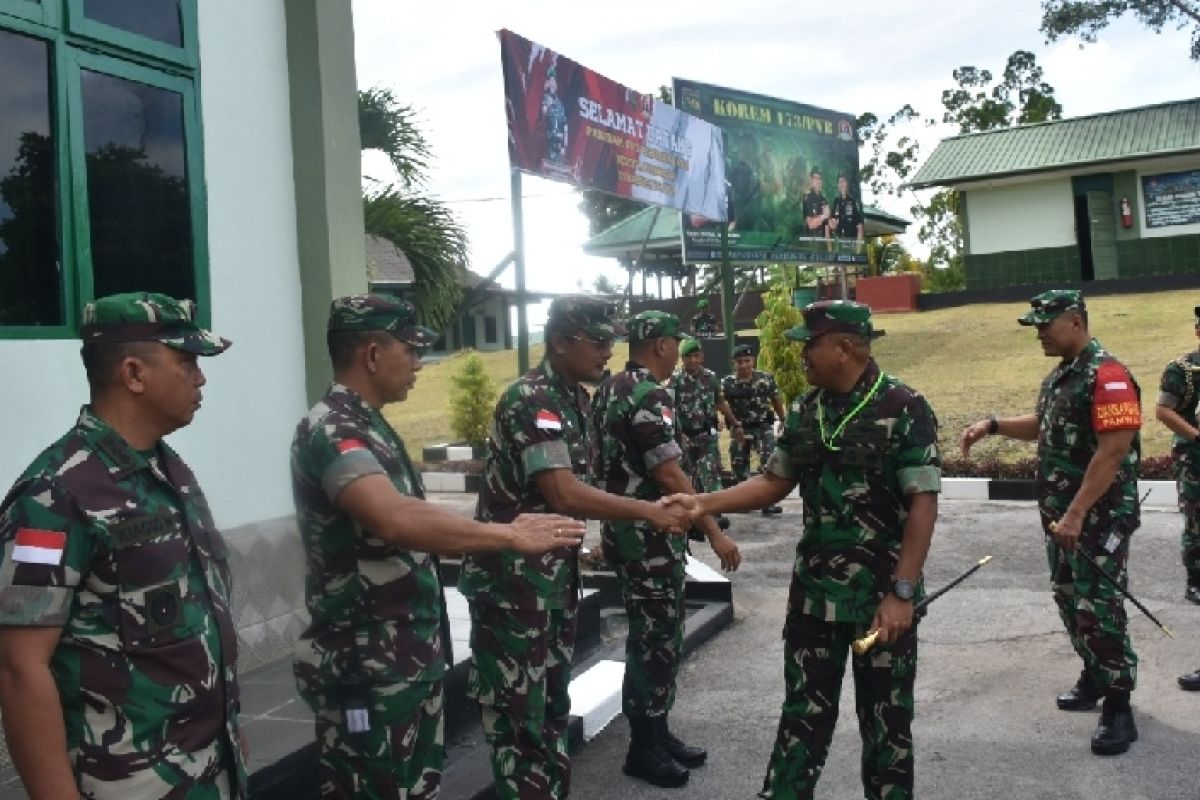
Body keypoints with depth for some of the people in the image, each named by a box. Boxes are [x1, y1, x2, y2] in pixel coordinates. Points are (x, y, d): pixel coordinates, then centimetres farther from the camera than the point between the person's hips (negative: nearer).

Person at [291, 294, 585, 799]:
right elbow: (396, 519, -38)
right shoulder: (332, 430, -20)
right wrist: (512, 536, -33)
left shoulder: (369, 427, 12)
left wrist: (506, 534, 12)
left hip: (409, 658, 10)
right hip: (366, 669, -10)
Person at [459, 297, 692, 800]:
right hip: (511, 580, -9)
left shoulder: (576, 399, 8)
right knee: (518, 709, 2)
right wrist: (648, 511, -23)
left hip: (556, 575, 9)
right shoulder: (530, 400, -20)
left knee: (552, 702, 18)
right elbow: (565, 494, -28)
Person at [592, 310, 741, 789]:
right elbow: (669, 476, -24)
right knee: (656, 641, 1)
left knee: (653, 637, 17)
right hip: (650, 536, -10)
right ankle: (644, 748, 12)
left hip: (624, 530, 10)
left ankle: (657, 733, 28)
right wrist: (714, 532, -20)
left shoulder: (610, 390, 11)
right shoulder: (648, 396, -19)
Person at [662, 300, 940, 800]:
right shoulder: (805, 410, 5)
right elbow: (775, 482, 11)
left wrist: (902, 593, -20)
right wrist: (703, 503, -1)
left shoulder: (904, 409, -13)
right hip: (814, 589, 5)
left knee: (886, 717, 11)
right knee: (803, 711, 14)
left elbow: (923, 504, -16)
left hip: (883, 593, -5)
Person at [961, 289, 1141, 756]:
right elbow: (1044, 426, 28)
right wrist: (992, 426, 13)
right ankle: (1094, 677, 34)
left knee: (1098, 607, -7)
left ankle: (1118, 709, 3)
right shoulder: (1059, 375, 12)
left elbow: (1112, 452, -25)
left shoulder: (1107, 375, -19)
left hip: (1099, 516, -9)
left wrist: (1076, 515, -26)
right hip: (1060, 513, 9)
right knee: (1070, 598, 17)